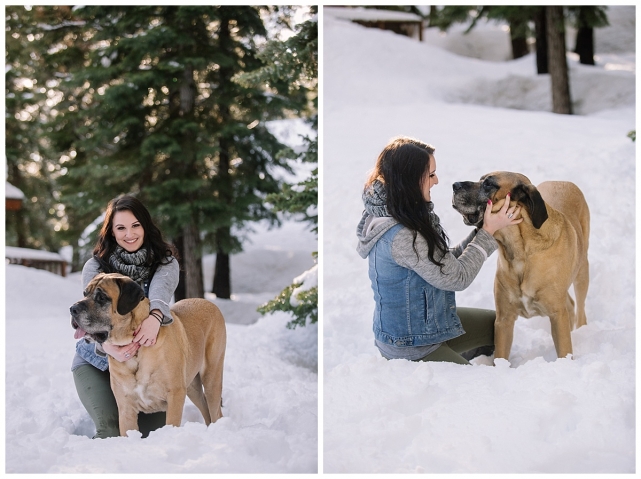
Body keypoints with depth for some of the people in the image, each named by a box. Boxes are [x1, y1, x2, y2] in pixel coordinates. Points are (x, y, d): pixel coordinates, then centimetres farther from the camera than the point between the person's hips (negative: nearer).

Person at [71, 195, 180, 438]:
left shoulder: (165, 262, -7)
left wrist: (154, 317, -54)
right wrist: (106, 345, -47)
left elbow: (160, 293, -30)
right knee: (112, 430, -21)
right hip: (97, 361, -1)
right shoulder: (95, 267, -9)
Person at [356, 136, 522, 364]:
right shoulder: (400, 236, -31)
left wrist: (482, 230, -5)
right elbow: (457, 277, -21)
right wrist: (488, 231, -14)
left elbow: (448, 262, 5)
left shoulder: (406, 216, -2)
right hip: (409, 347, -10)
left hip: (426, 320, 10)